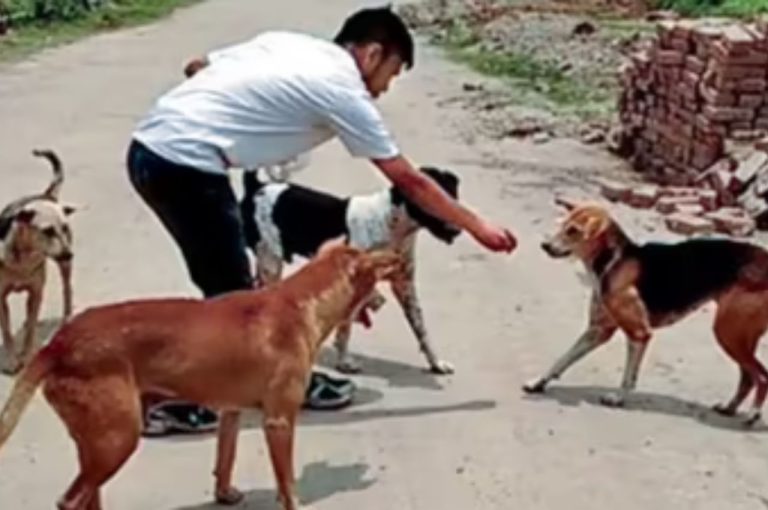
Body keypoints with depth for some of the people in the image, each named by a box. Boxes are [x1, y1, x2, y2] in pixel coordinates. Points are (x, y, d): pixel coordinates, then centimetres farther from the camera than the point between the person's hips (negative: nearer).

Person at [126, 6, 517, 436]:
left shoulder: (286, 42, 16)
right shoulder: (343, 91, -5)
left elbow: (196, 67, 20)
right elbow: (410, 182, 0)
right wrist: (478, 227, 8)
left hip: (150, 147, 10)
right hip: (184, 164, -9)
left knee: (225, 280, 18)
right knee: (230, 290, 3)